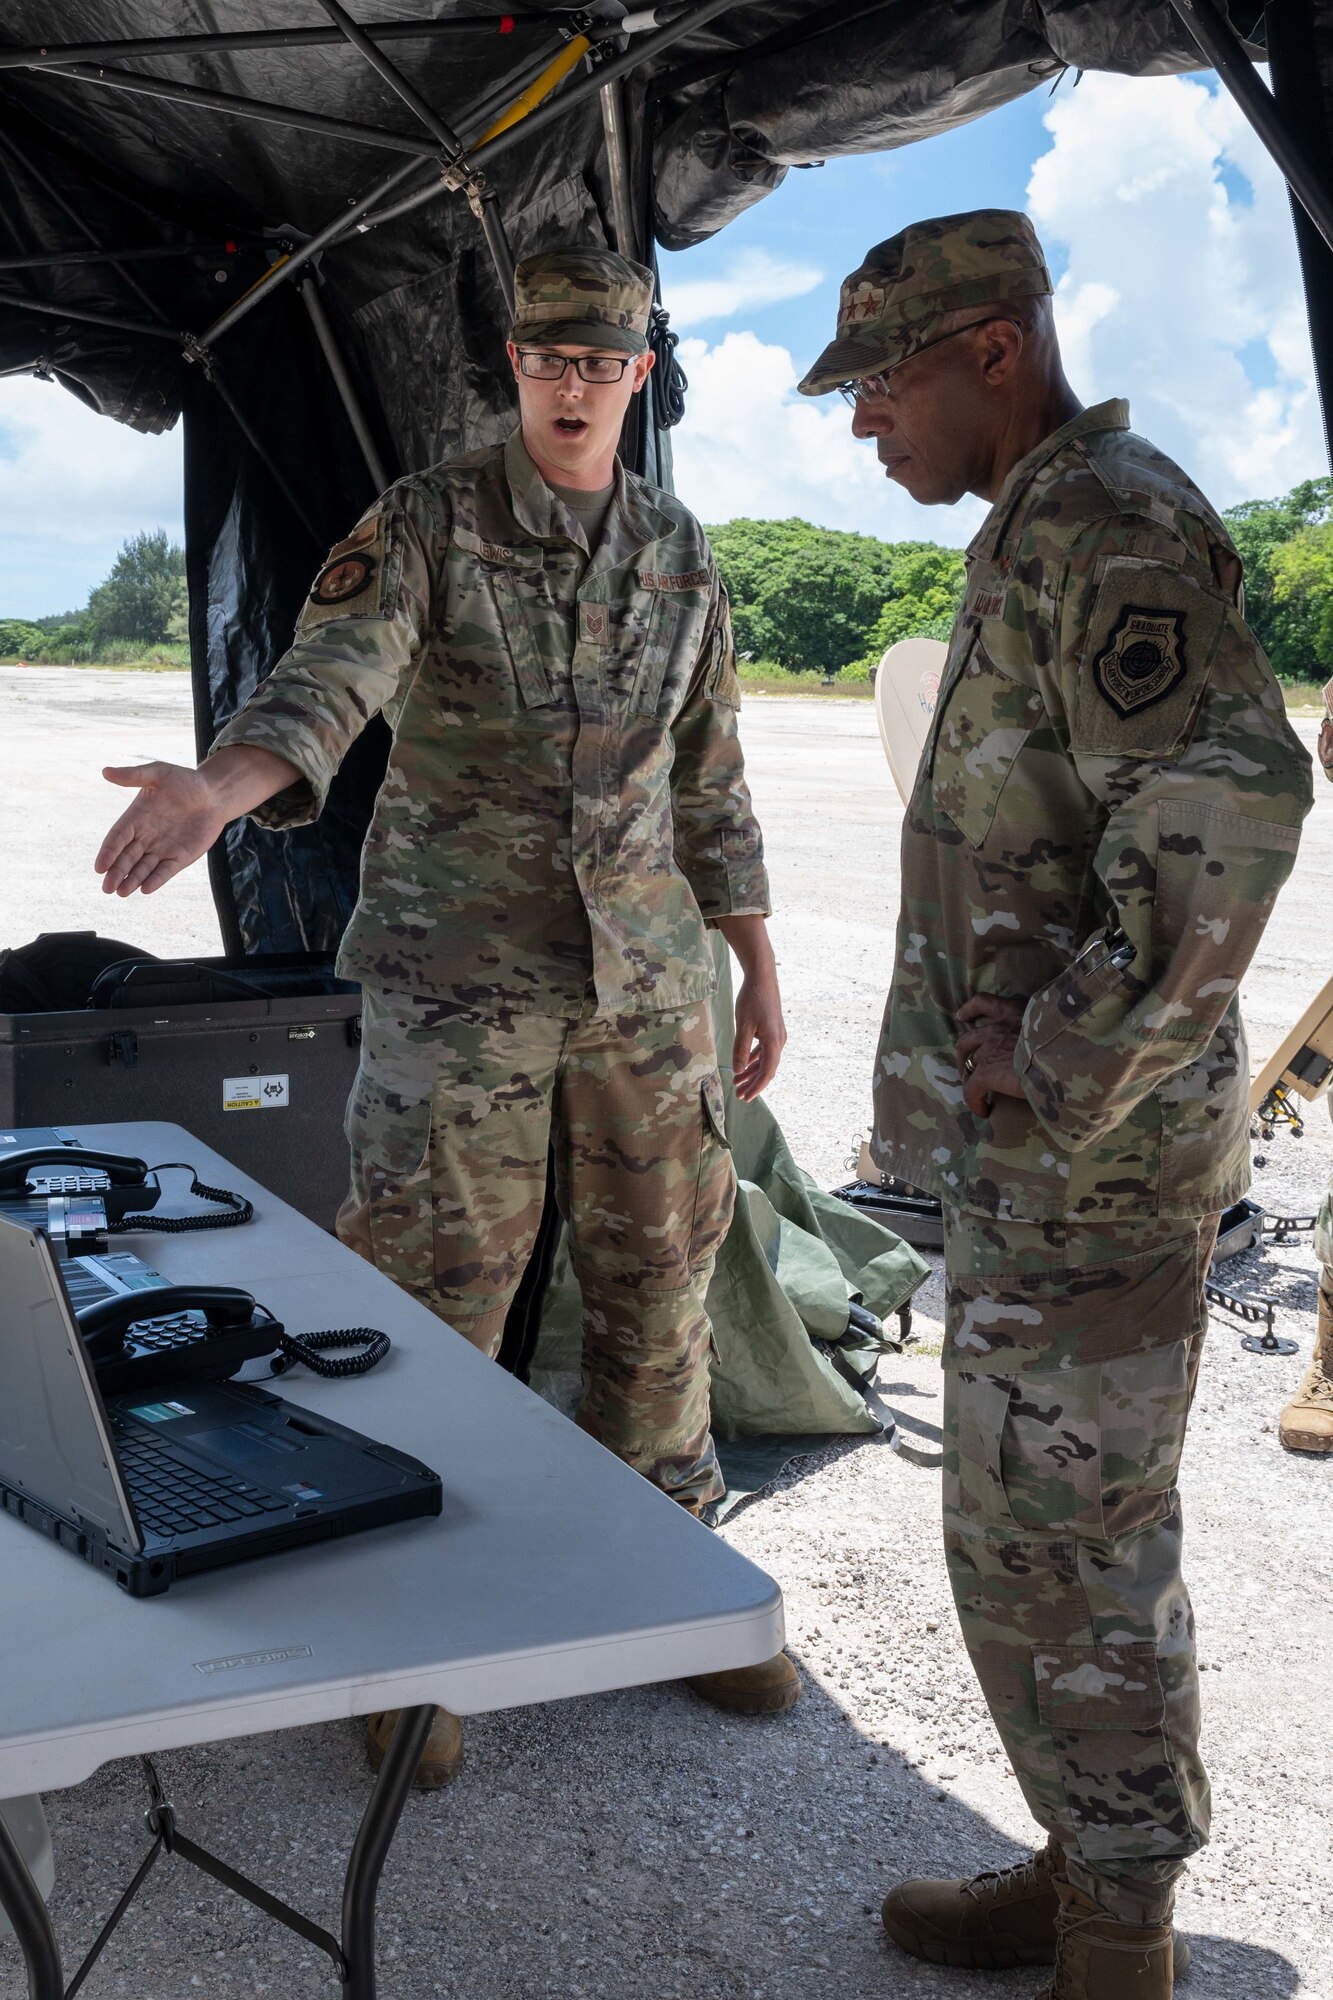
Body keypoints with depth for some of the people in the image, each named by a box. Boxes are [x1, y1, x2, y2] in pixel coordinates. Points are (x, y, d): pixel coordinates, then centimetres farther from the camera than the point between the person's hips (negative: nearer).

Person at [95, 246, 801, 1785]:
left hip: (645, 973, 4)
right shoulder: (425, 525, -4)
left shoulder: (678, 549, 10)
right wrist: (217, 786, -43)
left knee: (659, 1281, 11)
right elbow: (331, 675, -22)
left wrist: (757, 965, 14)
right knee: (434, 1292, 0)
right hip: (460, 977, -4)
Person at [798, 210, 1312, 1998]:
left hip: (1086, 1156, -10)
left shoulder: (1104, 528, -15)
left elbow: (1227, 814, -29)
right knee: (1049, 1524, 18)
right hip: (1032, 1141, 10)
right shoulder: (1045, 530, 17)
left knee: (1059, 1544, 0)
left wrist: (1062, 1066, -22)